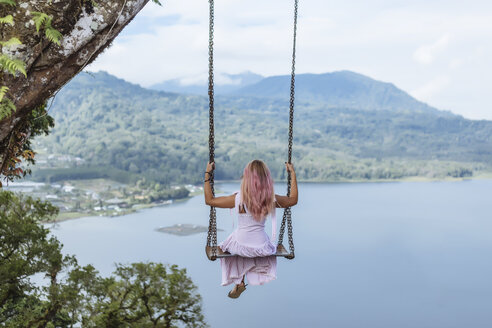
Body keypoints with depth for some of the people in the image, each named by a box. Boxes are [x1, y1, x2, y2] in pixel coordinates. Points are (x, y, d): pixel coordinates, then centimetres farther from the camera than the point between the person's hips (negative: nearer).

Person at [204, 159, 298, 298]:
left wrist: (207, 174, -8)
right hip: (261, 247, 2)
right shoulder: (271, 199, -17)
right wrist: (292, 173, 9)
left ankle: (239, 282, 35)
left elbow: (209, 200, -11)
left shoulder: (238, 199, -23)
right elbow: (293, 199, 4)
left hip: (241, 246, -2)